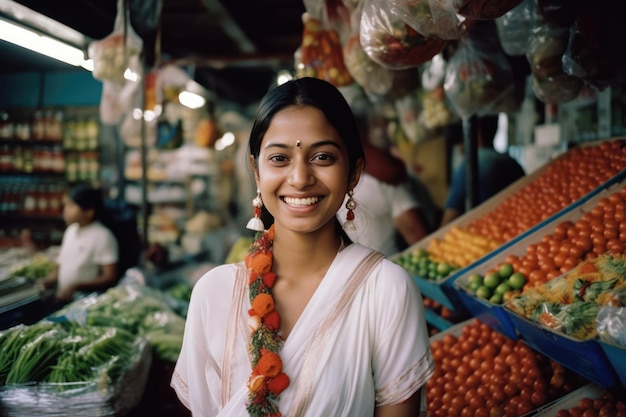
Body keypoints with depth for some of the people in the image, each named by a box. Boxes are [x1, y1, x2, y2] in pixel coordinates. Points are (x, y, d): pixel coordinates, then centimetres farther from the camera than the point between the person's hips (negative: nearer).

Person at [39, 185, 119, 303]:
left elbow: (110, 278, -14)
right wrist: (48, 280, 4)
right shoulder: (70, 230, 14)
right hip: (63, 296, 7)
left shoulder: (103, 236, -11)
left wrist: (75, 286, -22)